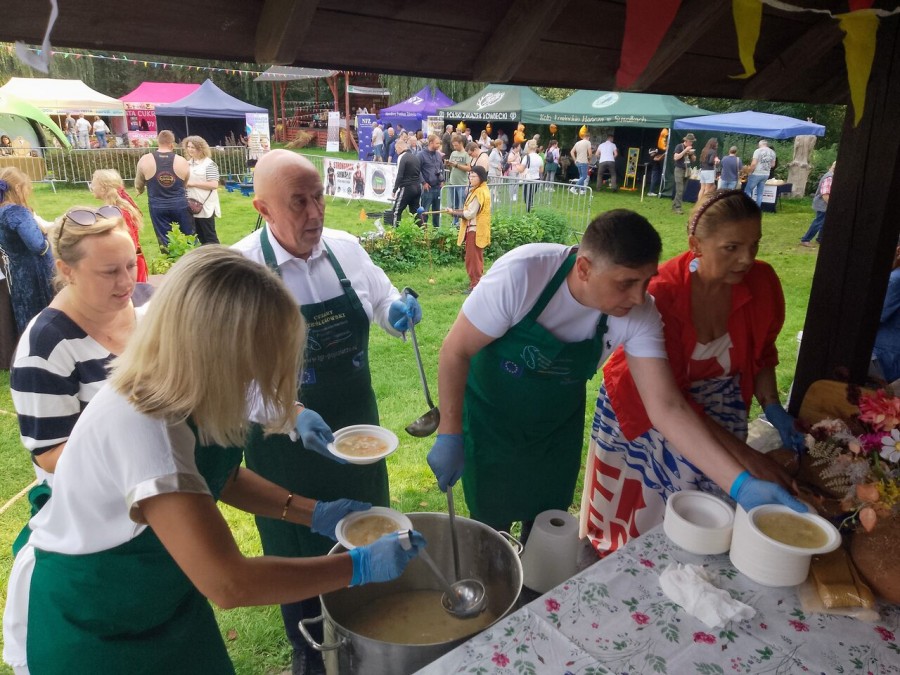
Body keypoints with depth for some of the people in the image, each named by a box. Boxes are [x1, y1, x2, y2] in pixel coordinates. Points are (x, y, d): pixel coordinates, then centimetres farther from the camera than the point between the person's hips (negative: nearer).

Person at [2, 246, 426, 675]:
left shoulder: (186, 397, -13)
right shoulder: (142, 429, -37)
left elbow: (220, 475, 5)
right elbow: (228, 584, -38)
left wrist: (313, 513, -5)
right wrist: (359, 566, -29)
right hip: (82, 629, -6)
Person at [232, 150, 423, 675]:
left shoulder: (346, 248, -5)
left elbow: (382, 303, 10)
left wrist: (399, 310, -14)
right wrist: (293, 416, -32)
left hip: (357, 421, 5)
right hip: (286, 436, -4)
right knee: (300, 551, 16)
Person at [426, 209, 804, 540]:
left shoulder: (640, 315, -23)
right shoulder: (521, 275, -34)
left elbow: (667, 406, -22)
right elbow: (456, 350, -23)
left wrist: (740, 482, -29)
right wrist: (449, 435, -21)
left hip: (557, 428, 3)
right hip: (490, 421, -3)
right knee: (491, 524, 10)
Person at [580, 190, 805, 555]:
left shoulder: (762, 282, -12)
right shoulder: (658, 296, -29)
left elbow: (761, 354, 9)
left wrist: (772, 407, -9)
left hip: (720, 411, 4)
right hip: (645, 415, -4)